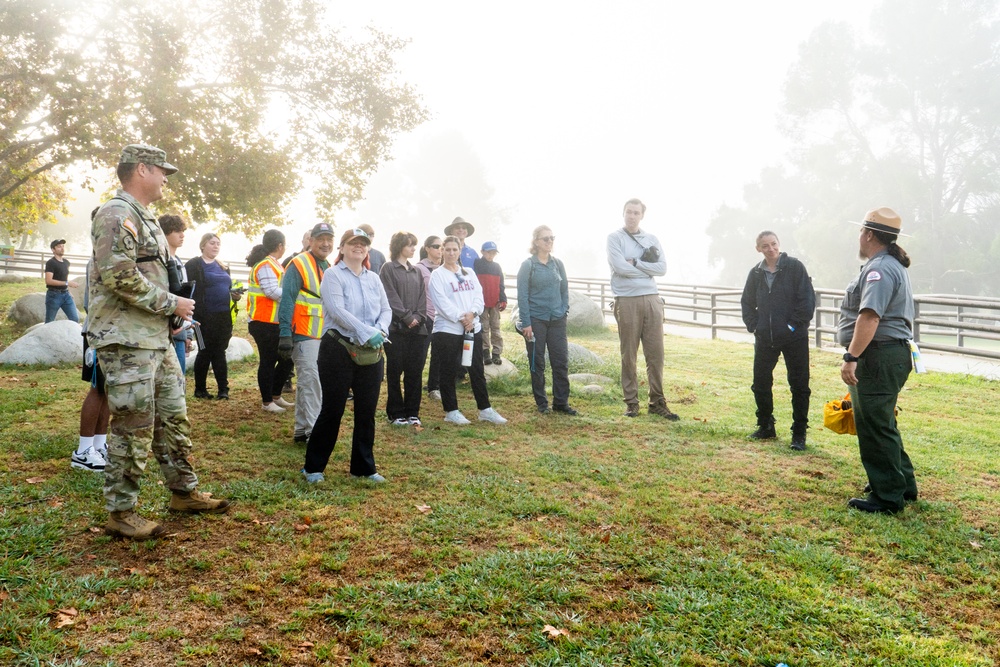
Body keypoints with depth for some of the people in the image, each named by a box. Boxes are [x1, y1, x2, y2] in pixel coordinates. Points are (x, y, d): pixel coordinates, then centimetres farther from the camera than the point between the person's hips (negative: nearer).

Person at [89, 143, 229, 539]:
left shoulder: (144, 218, 20)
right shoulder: (117, 214, -12)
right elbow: (118, 275, -23)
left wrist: (174, 314, 11)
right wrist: (170, 303, -16)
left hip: (156, 341, 10)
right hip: (127, 343, -10)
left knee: (173, 418, 15)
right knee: (133, 429, -3)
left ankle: (184, 492, 27)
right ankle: (120, 514, 9)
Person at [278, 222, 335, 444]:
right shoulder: (298, 265, -9)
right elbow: (286, 301, -14)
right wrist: (285, 335, -20)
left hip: (324, 336, 8)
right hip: (304, 335, -8)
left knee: (306, 383, 14)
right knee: (311, 381, -10)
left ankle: (302, 429, 23)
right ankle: (313, 432, -6)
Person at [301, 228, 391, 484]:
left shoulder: (374, 278, 13)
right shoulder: (333, 274, -5)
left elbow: (386, 309, 10)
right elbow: (337, 310, -17)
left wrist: (381, 330, -12)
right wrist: (367, 332, -23)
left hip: (371, 354, 6)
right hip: (339, 350, -5)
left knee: (367, 412, 9)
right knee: (332, 410, 0)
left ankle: (363, 467, 21)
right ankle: (313, 467, 15)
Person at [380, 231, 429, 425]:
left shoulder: (416, 271, 17)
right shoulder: (389, 269, 0)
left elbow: (422, 297, 11)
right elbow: (391, 297, -9)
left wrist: (418, 317, -4)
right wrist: (407, 317, -14)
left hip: (417, 329, 5)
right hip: (396, 328, -5)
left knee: (415, 372, 6)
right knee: (395, 371, 1)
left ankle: (412, 413, 14)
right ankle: (396, 413, 9)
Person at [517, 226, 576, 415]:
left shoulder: (558, 264, 7)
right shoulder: (528, 265, -5)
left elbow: (565, 290, 14)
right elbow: (522, 296, -7)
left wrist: (564, 311, 3)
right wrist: (526, 323, -12)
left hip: (557, 321, 4)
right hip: (536, 320, -4)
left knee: (561, 361, 3)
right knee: (537, 363, 4)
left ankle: (561, 402, 13)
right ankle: (541, 403, 15)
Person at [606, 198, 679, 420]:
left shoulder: (652, 239, 13)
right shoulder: (615, 238, 2)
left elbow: (662, 268, 1)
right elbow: (620, 267, -12)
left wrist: (635, 263, -7)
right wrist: (647, 267, -2)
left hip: (652, 299, 3)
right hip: (627, 301, -3)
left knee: (656, 353, 3)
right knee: (629, 355, 2)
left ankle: (657, 401, 12)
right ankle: (631, 402, 10)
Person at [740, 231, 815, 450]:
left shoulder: (794, 267, -7)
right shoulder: (756, 273, 7)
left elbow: (807, 299, -10)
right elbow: (747, 302, 16)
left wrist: (795, 324, -12)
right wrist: (753, 325, 4)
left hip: (794, 338, -5)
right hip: (765, 338, 5)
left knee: (799, 386, 1)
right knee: (760, 383, 11)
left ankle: (799, 434, 11)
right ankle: (766, 427, 28)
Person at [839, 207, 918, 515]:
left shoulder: (879, 269, -16)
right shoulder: (894, 265, 20)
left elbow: (869, 317, -28)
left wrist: (851, 357, -30)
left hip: (878, 358, -11)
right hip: (892, 353, 11)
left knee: (874, 426, -5)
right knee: (880, 423, 21)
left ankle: (888, 497, 2)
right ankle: (902, 484, 31)